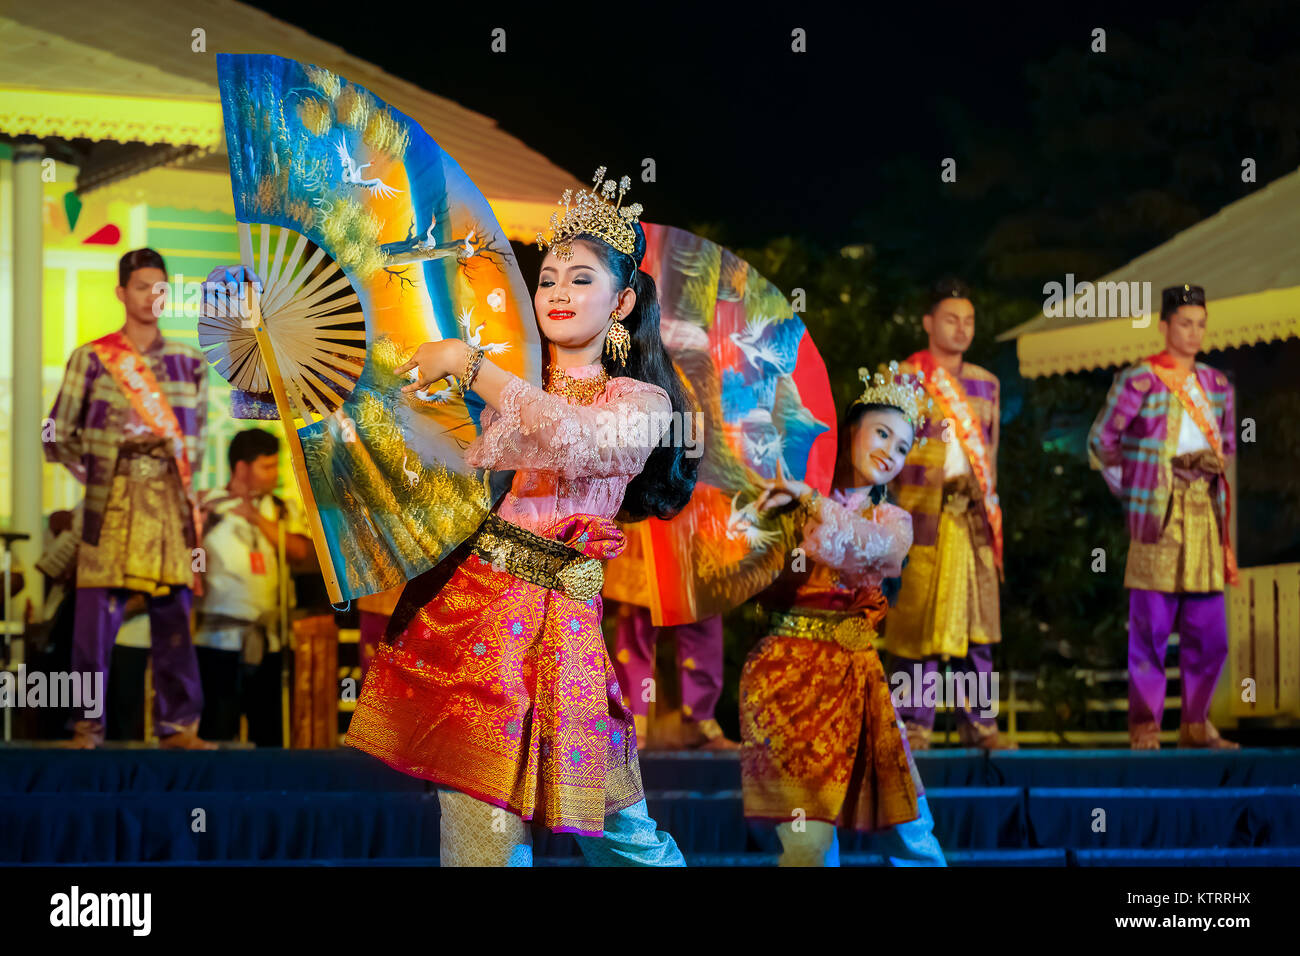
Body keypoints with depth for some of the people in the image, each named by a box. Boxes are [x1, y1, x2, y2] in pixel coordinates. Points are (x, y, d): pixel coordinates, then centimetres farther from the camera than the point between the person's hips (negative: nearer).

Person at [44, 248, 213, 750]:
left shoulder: (189, 361, 12)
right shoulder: (91, 358, 4)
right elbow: (58, 436, 7)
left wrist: (183, 473, 8)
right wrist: (93, 474, 0)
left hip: (169, 503, 2)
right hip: (110, 502, -2)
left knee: (174, 615, 2)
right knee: (97, 616, -5)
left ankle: (179, 725, 7)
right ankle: (87, 726, 1)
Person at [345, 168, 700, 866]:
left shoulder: (642, 403, 3)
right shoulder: (511, 382, 18)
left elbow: (572, 440, -19)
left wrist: (466, 363, -18)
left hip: (552, 620, -4)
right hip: (463, 595, 4)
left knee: (619, 832, -5)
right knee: (484, 833, -3)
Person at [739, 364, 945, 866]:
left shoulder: (893, 522, 15)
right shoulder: (790, 501, 8)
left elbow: (868, 547, -9)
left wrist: (810, 501, -15)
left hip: (853, 677, 3)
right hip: (787, 670, -3)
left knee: (909, 831, 3)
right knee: (808, 836, -12)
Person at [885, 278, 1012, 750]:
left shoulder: (985, 383, 16)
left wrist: (986, 498, 12)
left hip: (973, 516, 4)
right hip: (920, 514, -4)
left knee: (978, 621, 2)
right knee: (916, 618, -6)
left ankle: (978, 722, 7)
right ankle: (914, 724, -2)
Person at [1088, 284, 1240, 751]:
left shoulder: (1215, 384, 14)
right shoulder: (1140, 380, -3)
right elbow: (1102, 440, 2)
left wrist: (1216, 468, 14)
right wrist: (1129, 490, 5)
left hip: (1205, 514, 5)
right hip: (1158, 515, -5)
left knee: (1209, 629, 4)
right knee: (1151, 624, -5)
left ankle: (1196, 725, 13)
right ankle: (1144, 727, 1)